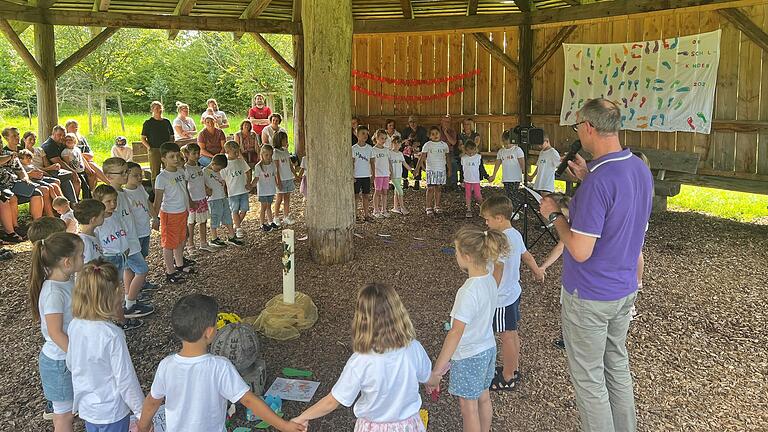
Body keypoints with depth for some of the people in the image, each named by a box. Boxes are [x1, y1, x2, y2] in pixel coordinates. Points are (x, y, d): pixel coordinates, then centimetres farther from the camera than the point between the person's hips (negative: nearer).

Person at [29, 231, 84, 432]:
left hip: (72, 354, 8)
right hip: (60, 361, -8)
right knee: (64, 412, 11)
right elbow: (56, 334, -29)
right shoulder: (53, 293, -29)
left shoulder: (68, 279, -3)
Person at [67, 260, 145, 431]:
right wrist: (141, 411, -10)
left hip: (86, 406, 6)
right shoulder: (112, 335, -30)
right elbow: (125, 379, -22)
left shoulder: (74, 325, -10)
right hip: (111, 412, -6)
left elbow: (71, 363, 5)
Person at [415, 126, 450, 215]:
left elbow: (447, 158, 15)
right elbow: (422, 157, -7)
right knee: (430, 188, -5)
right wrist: (417, 169, -15)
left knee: (438, 188, 6)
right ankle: (429, 207, 0)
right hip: (431, 169, -3)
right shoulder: (427, 145, -2)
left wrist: (449, 169, 13)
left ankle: (437, 206, 14)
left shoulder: (444, 145, 9)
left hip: (441, 169, 3)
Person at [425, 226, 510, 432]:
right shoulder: (490, 279, -5)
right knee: (483, 398, 24)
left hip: (469, 356, -8)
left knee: (468, 406, 10)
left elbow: (456, 333, -32)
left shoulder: (469, 292, -30)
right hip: (488, 348, 8)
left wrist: (436, 371, -29)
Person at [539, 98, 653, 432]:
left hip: (589, 296, -9)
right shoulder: (641, 169, 0)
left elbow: (580, 251, -27)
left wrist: (554, 215, -12)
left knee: (588, 378, 8)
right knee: (617, 366, 24)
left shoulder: (598, 182, -28)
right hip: (625, 289, 9)